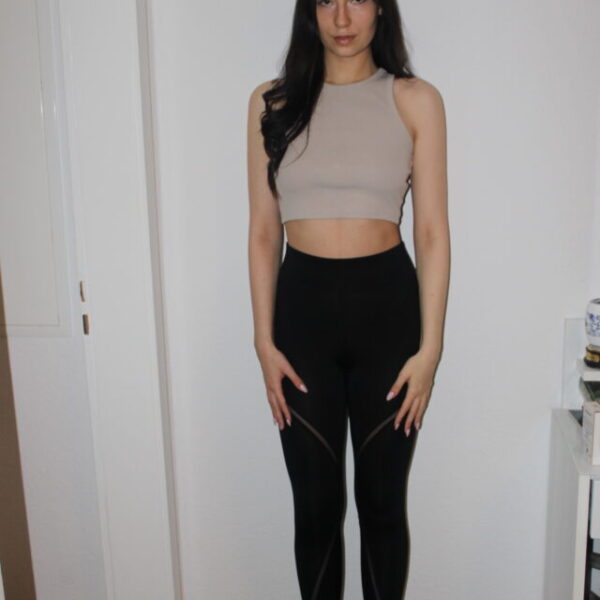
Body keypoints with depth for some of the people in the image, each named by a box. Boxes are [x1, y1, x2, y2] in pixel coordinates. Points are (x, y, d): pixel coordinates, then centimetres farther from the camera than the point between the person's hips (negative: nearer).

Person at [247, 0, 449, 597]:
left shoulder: (416, 100, 0)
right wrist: (264, 341, -1)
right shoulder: (272, 102, 4)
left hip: (387, 304, -1)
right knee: (315, 503, 11)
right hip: (302, 305, 1)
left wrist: (429, 347, -7)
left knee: (382, 499, 12)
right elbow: (263, 231, 4)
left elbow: (432, 232, -2)